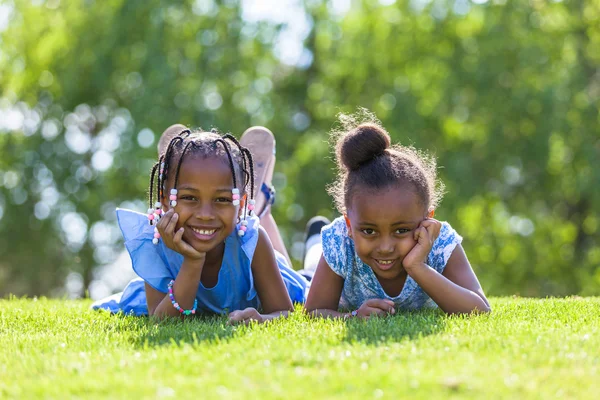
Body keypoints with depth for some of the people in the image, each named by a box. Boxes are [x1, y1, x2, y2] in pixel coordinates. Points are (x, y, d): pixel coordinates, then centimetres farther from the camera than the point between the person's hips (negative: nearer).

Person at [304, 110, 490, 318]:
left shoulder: (440, 242, -43)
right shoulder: (339, 244, -43)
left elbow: (480, 313, -53)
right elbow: (314, 312, -41)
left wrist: (418, 268, -62)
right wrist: (353, 317, -64)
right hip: (348, 307, -1)